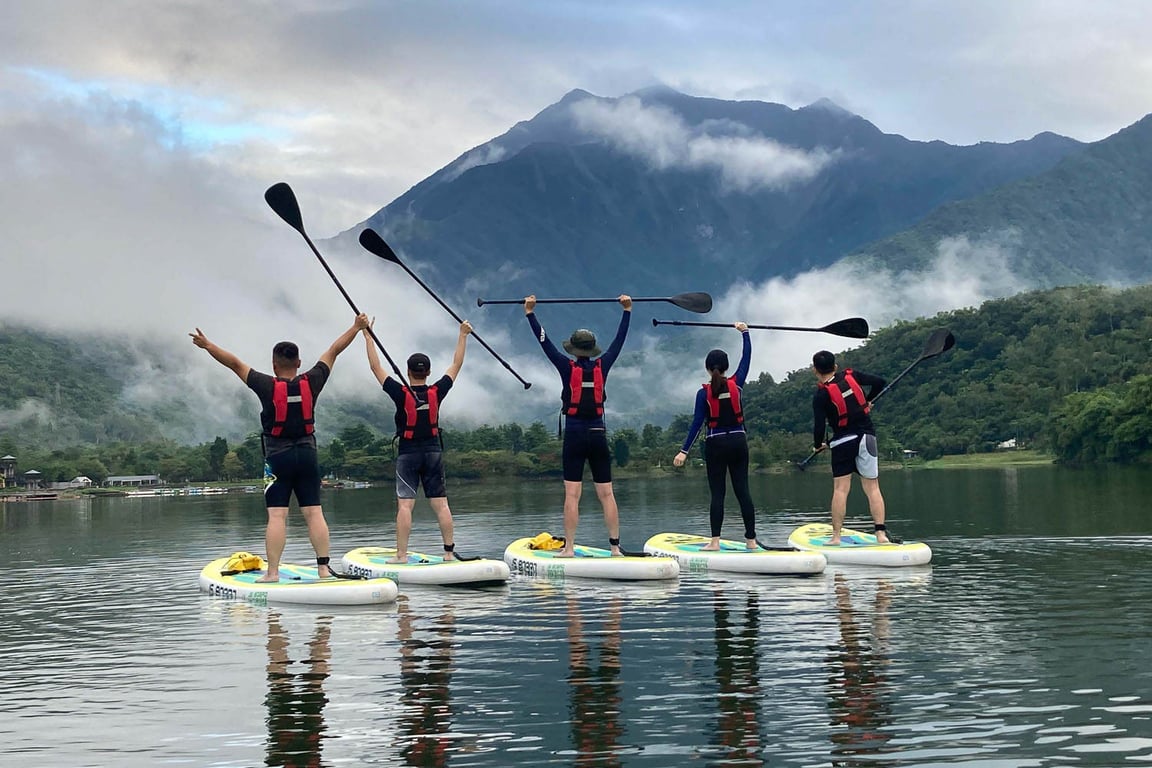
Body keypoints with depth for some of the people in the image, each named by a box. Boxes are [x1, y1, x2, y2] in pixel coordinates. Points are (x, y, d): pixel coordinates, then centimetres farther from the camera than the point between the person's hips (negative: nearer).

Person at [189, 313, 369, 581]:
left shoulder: (268, 387, -7)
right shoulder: (311, 383, 0)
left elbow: (235, 363, -4)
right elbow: (333, 351, 10)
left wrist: (207, 345, 3)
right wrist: (357, 327, 18)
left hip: (277, 458, -3)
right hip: (307, 455, 3)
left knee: (277, 516, -5)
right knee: (314, 513, 2)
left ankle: (272, 572, -8)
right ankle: (323, 567, -2)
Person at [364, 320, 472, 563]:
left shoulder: (401, 394, -9)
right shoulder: (437, 393, -3)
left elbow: (376, 367, -4)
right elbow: (456, 365, 8)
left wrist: (368, 337, 2)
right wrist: (462, 335, 17)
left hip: (408, 453, -3)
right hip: (433, 452, 3)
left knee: (404, 504, -5)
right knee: (440, 504, 3)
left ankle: (402, 555, -9)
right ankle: (449, 551, 2)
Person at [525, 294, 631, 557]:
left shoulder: (568, 368, -5)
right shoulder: (601, 367, 2)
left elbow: (545, 342, 0)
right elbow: (619, 340, 14)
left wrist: (530, 313, 7)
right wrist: (627, 311, 24)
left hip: (574, 436, -2)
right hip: (598, 435, 3)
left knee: (572, 495, -3)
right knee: (606, 494, 4)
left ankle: (569, 548, -5)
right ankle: (615, 546, 3)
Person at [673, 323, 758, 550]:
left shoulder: (704, 392, -7)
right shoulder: (736, 384, -2)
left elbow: (697, 422, -11)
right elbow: (746, 358, 12)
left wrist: (684, 450, -9)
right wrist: (745, 333, 25)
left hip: (716, 445, -2)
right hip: (738, 442, 2)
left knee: (717, 493, -1)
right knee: (742, 491, 5)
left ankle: (715, 542, -5)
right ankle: (751, 539, 6)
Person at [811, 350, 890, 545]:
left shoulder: (821, 395, -9)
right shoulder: (851, 375, 1)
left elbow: (819, 426, -11)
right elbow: (879, 382, 4)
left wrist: (818, 445, 9)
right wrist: (868, 400, 22)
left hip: (843, 442, -3)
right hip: (867, 437, 3)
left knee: (840, 489, -2)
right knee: (872, 488, 2)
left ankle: (836, 536, -5)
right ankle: (881, 533, -6)